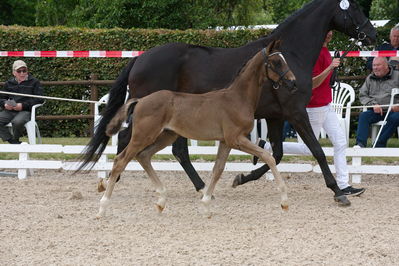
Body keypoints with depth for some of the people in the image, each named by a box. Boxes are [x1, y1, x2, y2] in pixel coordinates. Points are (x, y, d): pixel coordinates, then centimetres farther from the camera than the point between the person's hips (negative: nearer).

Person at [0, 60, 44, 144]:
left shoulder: (34, 82, 8)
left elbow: (39, 99, -2)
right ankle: (14, 143, -17)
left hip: (26, 111, -5)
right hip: (9, 111, 5)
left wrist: (23, 105, -12)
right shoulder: (9, 83, 20)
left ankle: (15, 139, -5)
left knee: (17, 122, -38)